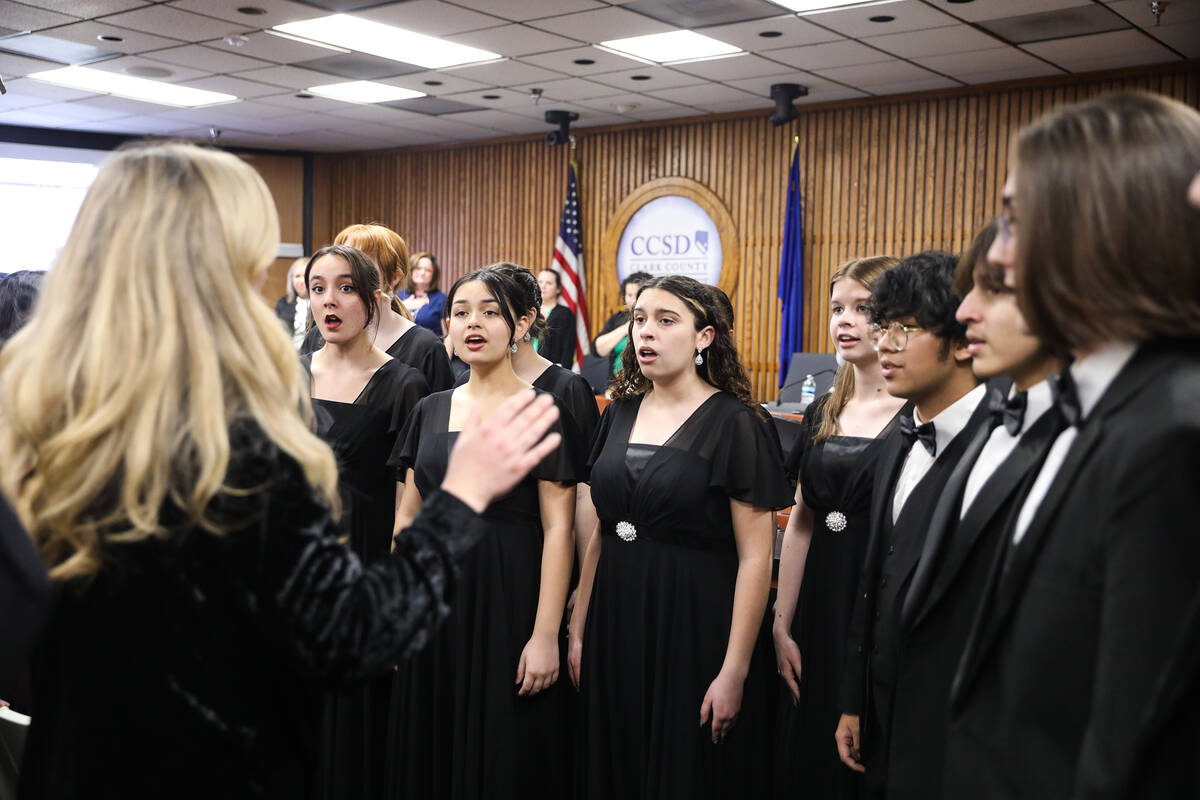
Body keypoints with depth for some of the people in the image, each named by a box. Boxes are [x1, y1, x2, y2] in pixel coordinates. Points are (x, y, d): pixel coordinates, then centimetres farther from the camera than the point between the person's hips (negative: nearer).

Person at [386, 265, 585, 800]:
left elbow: (557, 528, -10)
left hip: (508, 599, -5)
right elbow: (409, 515, 12)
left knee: (505, 756, 6)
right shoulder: (430, 410, 8)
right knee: (430, 748, 14)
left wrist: (546, 635, -15)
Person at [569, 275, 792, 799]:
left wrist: (734, 672, -16)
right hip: (615, 624, 5)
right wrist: (579, 630, 10)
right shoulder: (620, 414, 7)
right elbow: (602, 532, 12)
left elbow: (755, 556, -12)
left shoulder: (732, 423, -10)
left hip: (694, 628, -5)